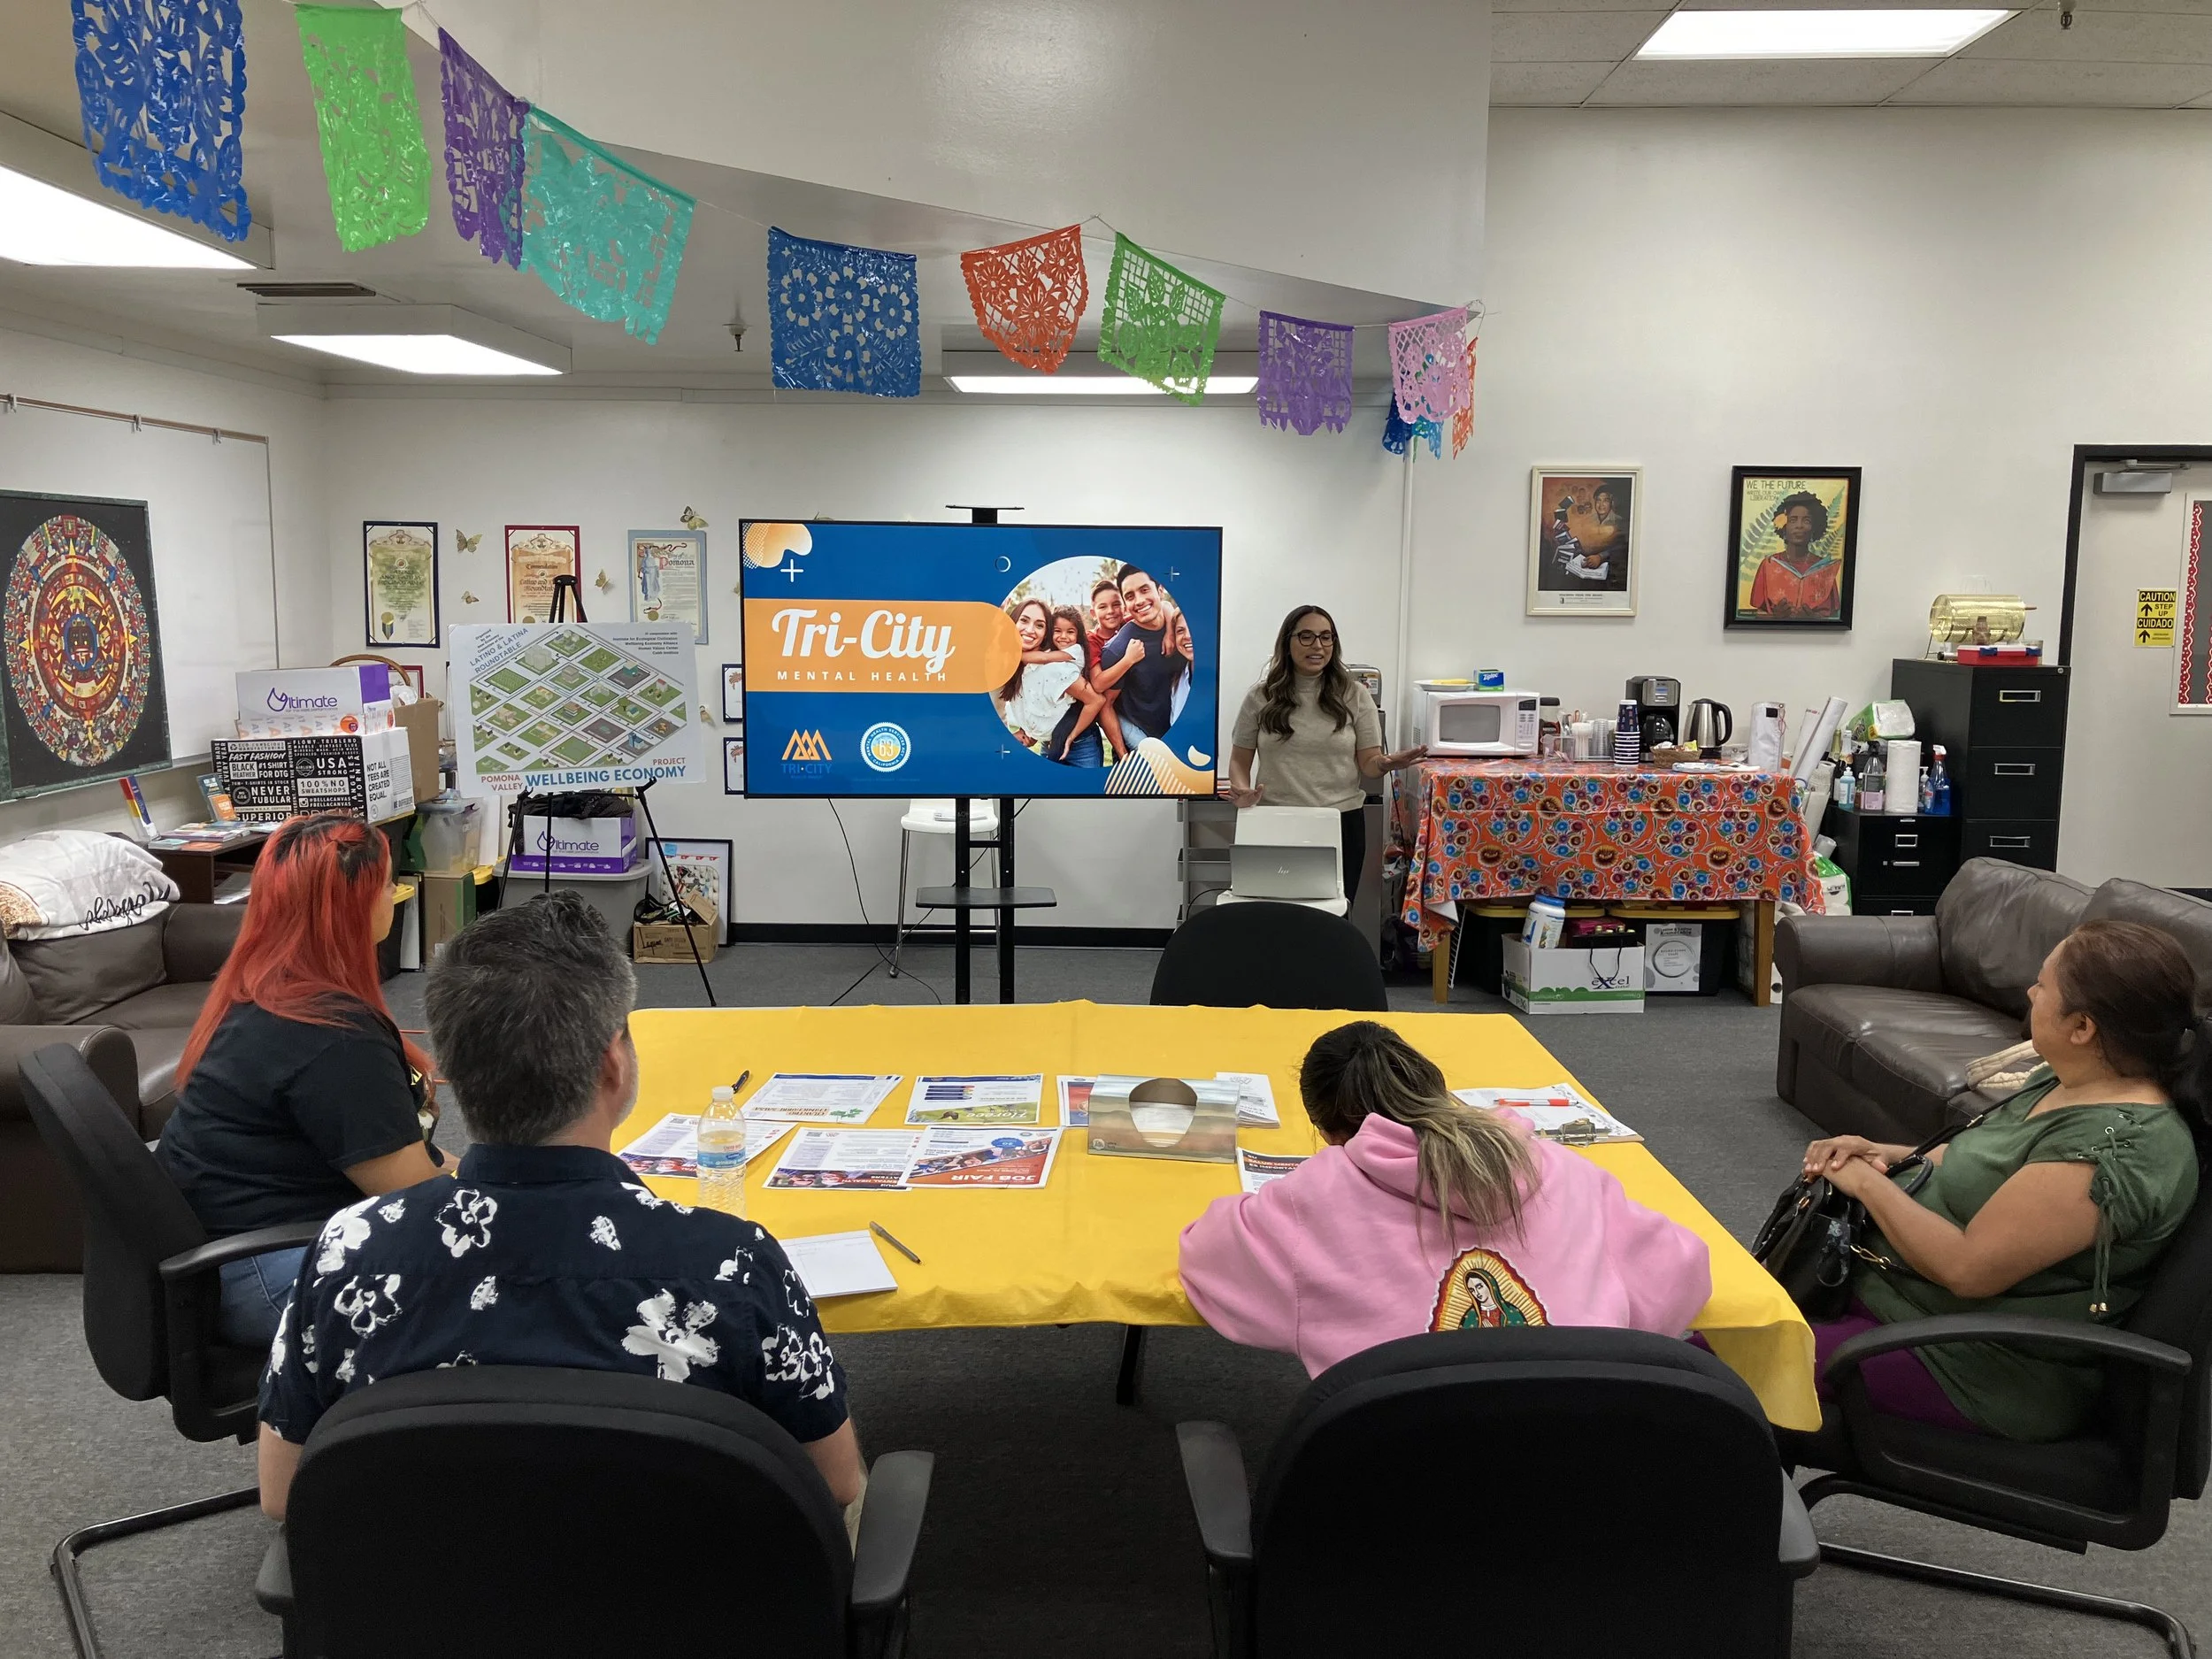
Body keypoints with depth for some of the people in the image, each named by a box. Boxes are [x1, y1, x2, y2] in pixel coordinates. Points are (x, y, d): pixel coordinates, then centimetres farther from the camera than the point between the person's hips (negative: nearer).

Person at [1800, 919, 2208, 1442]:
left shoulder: (2119, 1145, -28)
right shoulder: (2065, 1080, 2)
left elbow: (1968, 1268, -30)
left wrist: (1865, 1181, -17)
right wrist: (1890, 1156, -2)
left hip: (1978, 1369, -10)